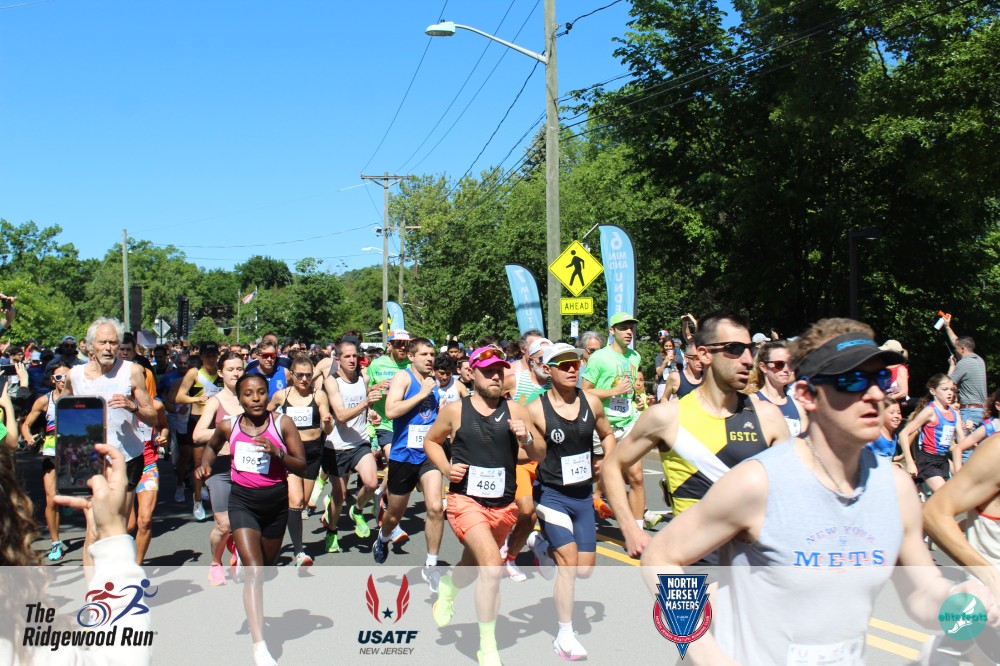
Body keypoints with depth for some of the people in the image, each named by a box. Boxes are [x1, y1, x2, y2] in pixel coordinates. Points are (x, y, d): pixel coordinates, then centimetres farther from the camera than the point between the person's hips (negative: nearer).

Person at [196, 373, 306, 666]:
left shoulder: (282, 424, -7)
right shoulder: (228, 426, -3)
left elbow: (302, 466, -6)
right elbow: (212, 446, 21)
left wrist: (277, 452, -22)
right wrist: (205, 465, 2)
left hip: (276, 502, 2)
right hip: (242, 501, -1)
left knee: (266, 568, 20)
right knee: (253, 570, -17)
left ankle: (255, 616, 52)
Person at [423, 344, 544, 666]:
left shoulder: (515, 410, -1)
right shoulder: (454, 410, -3)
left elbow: (540, 455, 4)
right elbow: (431, 440, 13)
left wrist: (526, 437, -17)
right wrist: (446, 468, -4)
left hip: (504, 505, 4)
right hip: (466, 500, -3)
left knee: (474, 566, 24)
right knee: (492, 565, -25)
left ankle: (447, 588, 62)